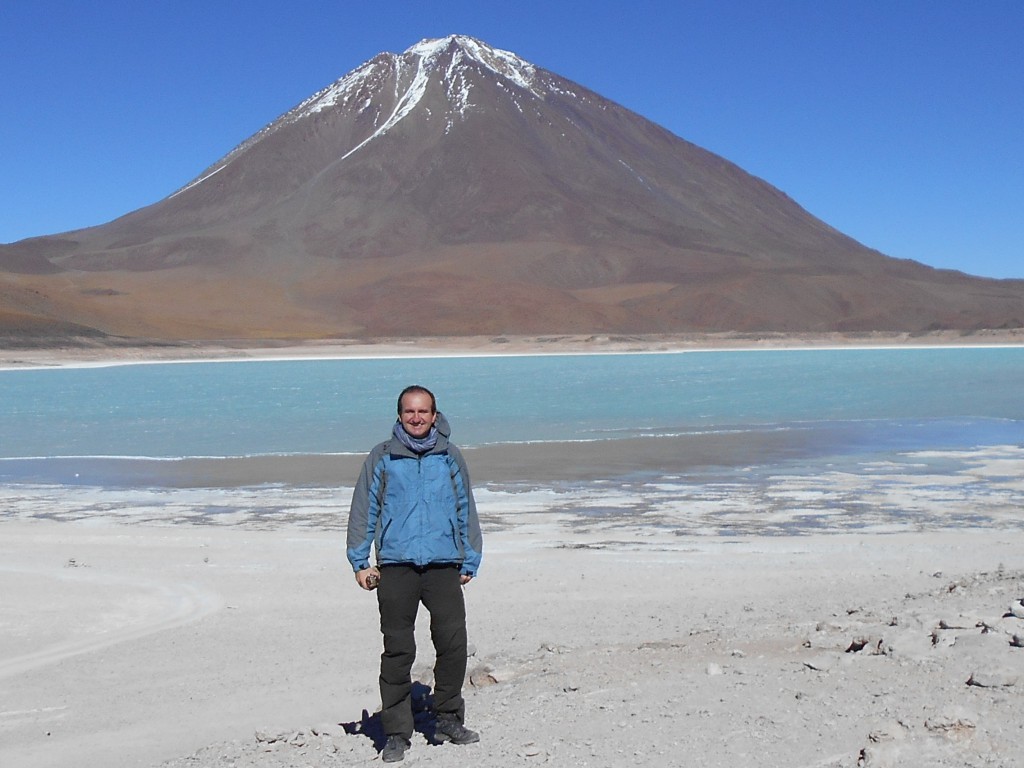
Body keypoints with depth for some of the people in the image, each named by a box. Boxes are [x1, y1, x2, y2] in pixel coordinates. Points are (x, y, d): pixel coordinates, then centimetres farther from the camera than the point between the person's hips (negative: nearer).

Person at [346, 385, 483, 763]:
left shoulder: (450, 457, 10)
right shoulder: (382, 457, 7)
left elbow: (466, 511, 16)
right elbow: (363, 510, 9)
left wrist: (470, 562, 12)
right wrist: (359, 561, 1)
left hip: (444, 565, 1)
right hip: (395, 566, -1)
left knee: (453, 642, -4)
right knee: (397, 651, 2)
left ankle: (448, 719, 15)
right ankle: (396, 733, 10)